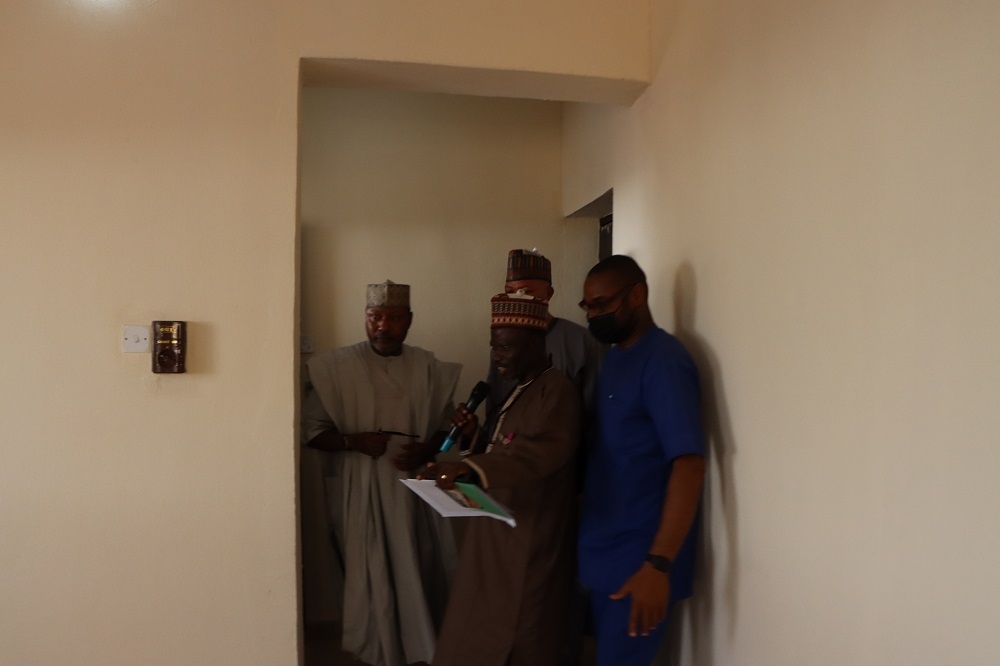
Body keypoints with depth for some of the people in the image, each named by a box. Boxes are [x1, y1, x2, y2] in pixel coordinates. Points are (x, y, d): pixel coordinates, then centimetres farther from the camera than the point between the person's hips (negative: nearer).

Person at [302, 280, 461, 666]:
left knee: (417, 576, 6)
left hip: (412, 489, 2)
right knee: (370, 577, 4)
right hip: (358, 492, -2)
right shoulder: (337, 366, -5)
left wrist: (427, 450, -10)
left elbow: (446, 427, 9)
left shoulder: (428, 369, 3)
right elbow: (311, 430, -2)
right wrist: (354, 440, -17)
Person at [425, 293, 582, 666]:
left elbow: (542, 451, -35)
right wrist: (475, 436, 3)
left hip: (529, 545, -9)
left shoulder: (556, 390, -16)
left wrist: (469, 467, -48)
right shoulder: (520, 390, 15)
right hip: (500, 539, 9)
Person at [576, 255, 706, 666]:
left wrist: (658, 563, -28)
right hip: (601, 550, 8)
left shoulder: (663, 361, -15)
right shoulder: (613, 357, 12)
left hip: (638, 558, -7)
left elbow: (689, 464, -23)